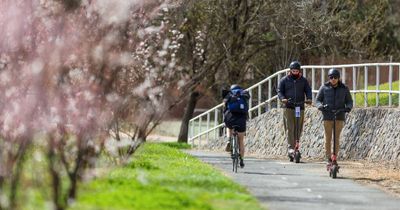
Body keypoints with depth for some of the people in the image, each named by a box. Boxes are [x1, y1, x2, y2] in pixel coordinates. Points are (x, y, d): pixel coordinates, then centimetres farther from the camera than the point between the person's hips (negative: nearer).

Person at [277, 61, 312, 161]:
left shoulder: (303, 80, 12)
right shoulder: (284, 80, 7)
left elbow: (308, 90, 5)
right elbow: (280, 91, 2)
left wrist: (309, 98, -16)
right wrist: (282, 98, -19)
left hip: (300, 107, 3)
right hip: (288, 107, -3)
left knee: (298, 129, 5)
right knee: (290, 128, -14)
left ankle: (295, 146, 15)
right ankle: (290, 148, -19)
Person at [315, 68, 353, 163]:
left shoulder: (344, 89, 6)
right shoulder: (324, 87, 3)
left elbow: (349, 101, 11)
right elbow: (318, 100, 6)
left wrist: (348, 107, -12)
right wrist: (320, 106, -16)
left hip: (339, 117, 0)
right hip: (327, 117, 0)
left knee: (336, 138, -3)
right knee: (328, 138, 0)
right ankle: (328, 158, 7)